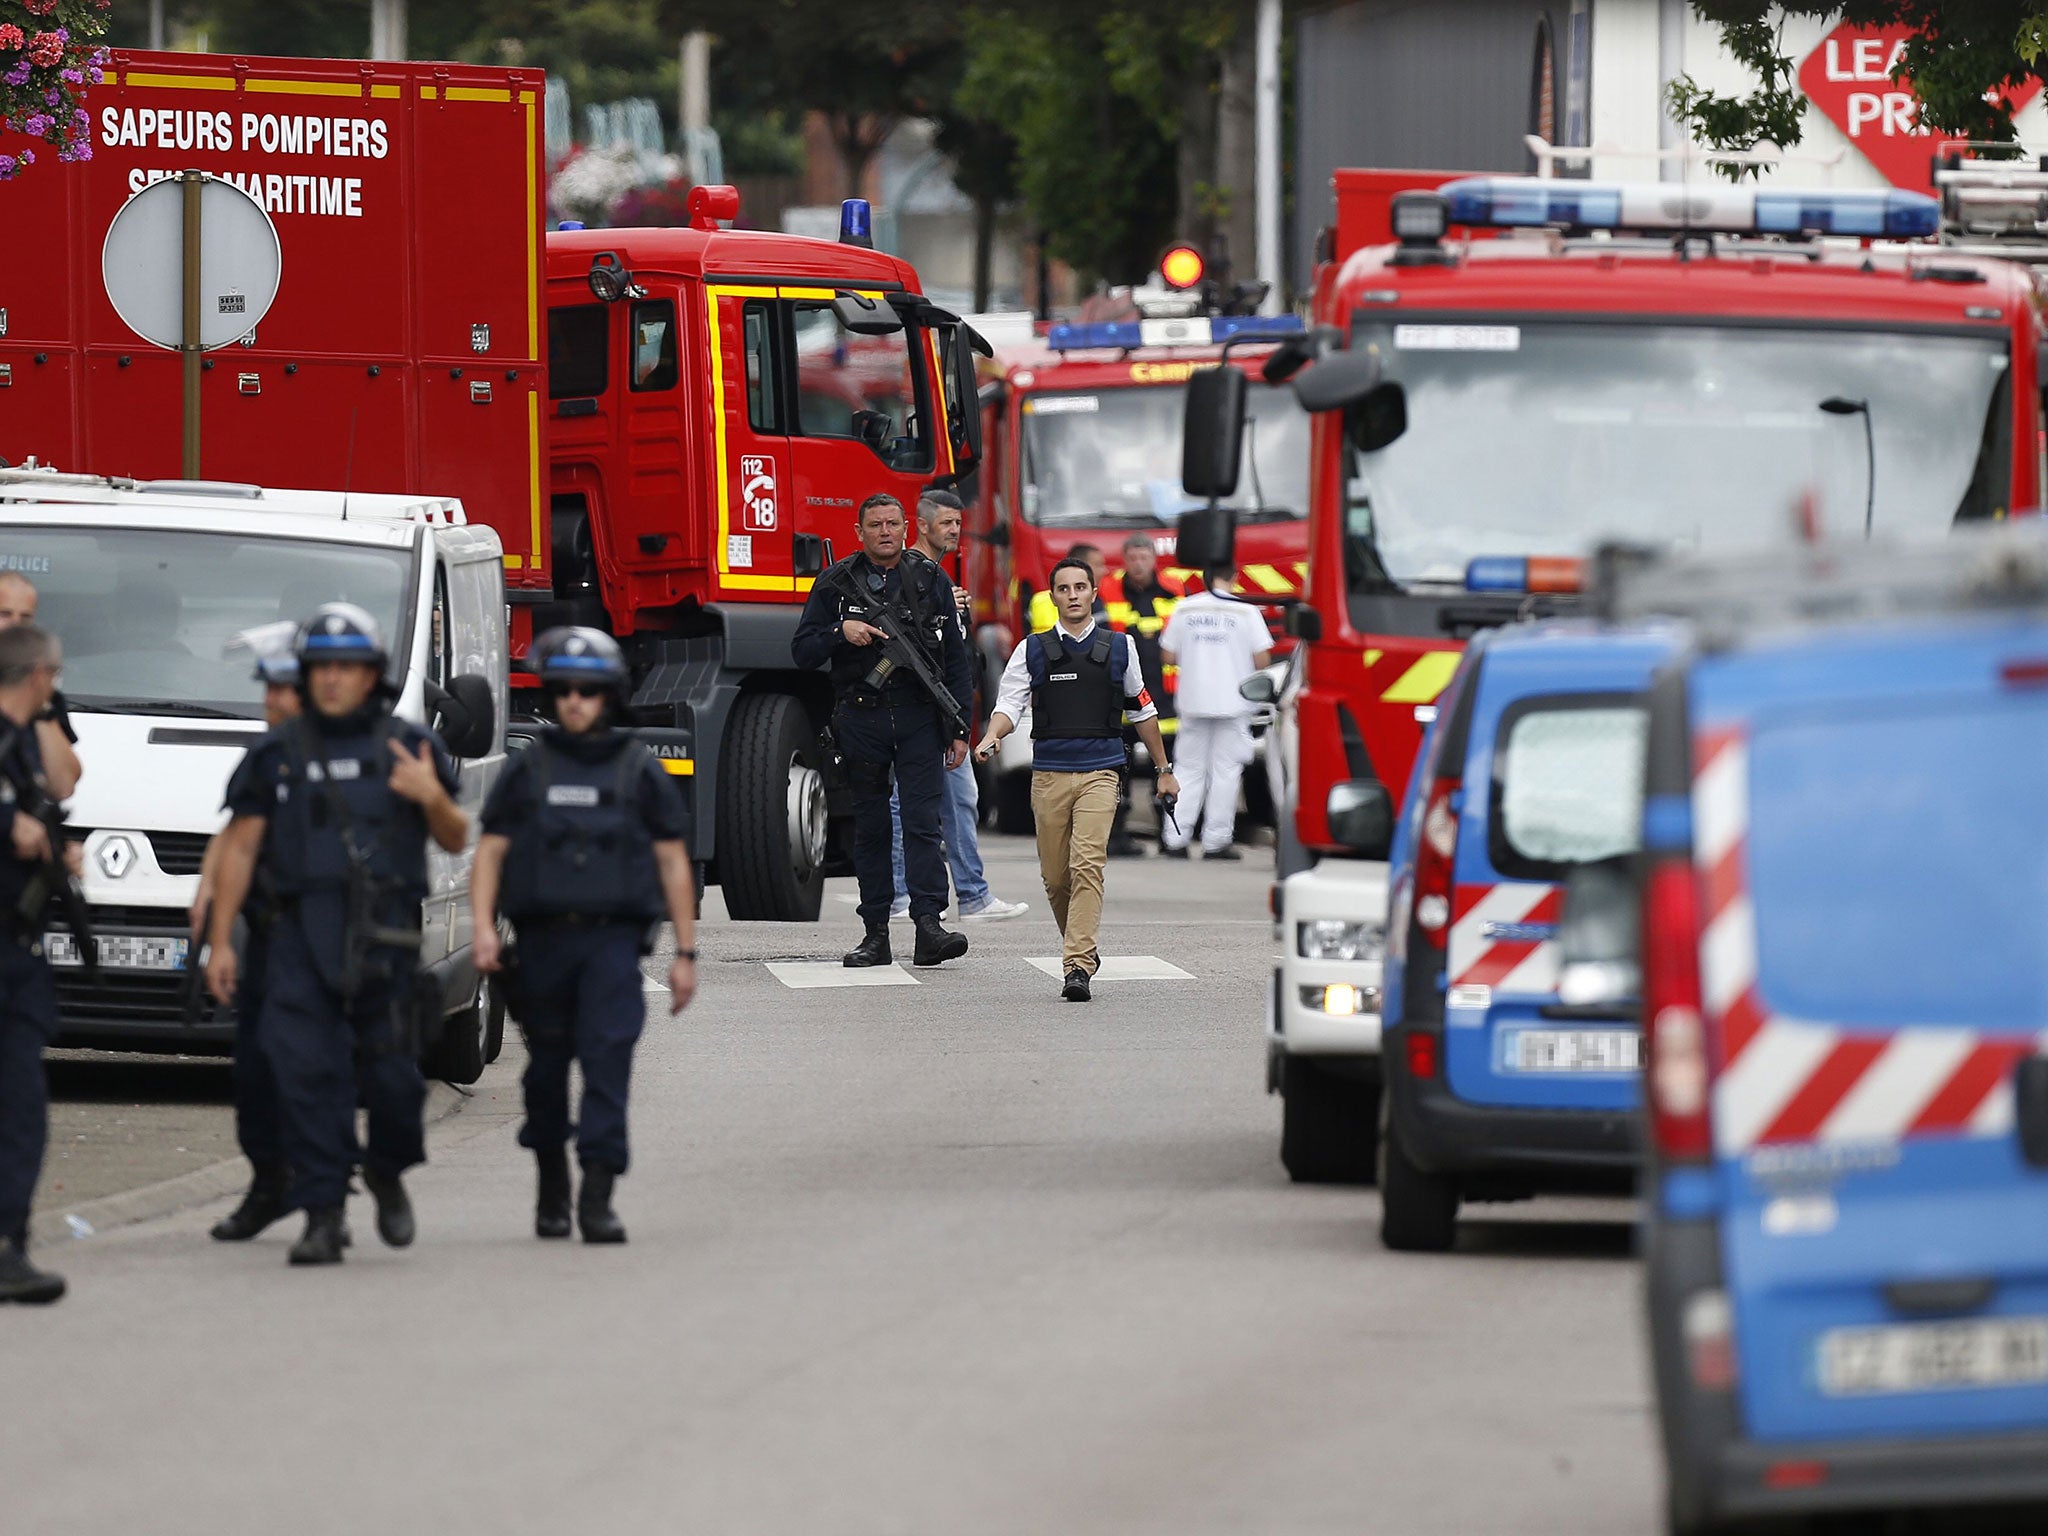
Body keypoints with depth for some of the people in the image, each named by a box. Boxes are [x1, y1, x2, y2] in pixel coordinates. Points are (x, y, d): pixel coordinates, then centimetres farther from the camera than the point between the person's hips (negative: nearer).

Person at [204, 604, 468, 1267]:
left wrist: (432, 797, -9)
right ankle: (323, 1217, -4)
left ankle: (388, 1171, 29)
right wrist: (220, 941, 5)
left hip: (384, 934, -1)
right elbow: (239, 847, 11)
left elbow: (456, 841, 13)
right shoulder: (278, 753, 10)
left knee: (390, 1071, 0)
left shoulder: (408, 746, 9)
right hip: (303, 932, 1)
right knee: (306, 1071, -8)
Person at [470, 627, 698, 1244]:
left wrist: (684, 953, 5)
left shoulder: (639, 772, 6)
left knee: (608, 1060, -15)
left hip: (612, 941, -2)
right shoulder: (526, 771, 9)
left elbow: (673, 863, 9)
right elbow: (490, 852, 8)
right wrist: (484, 929, -7)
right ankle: (551, 1187, 27)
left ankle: (598, 1196, -20)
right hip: (542, 941, 2)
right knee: (547, 1067, 9)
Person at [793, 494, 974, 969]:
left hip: (919, 716, -1)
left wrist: (958, 727, 4)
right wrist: (840, 633, -14)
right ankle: (875, 933, 7)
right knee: (870, 827, 4)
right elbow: (802, 651, 6)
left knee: (922, 819, -11)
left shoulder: (931, 581, 8)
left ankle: (928, 925, -17)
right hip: (860, 718, 1)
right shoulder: (835, 584, 7)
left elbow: (955, 659, 10)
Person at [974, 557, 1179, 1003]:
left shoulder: (1119, 647, 10)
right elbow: (1010, 704, -1)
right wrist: (991, 738, -22)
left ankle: (1077, 967, -23)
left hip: (1099, 772, -2)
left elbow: (1142, 712, 19)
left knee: (1087, 865, -17)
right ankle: (1082, 950, 28)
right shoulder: (1033, 651, 7)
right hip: (1048, 774, 2)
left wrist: (1164, 770, 24)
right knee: (1056, 875, 5)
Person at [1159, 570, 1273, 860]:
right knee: (1225, 771, 4)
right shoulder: (1245, 612, -6)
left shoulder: (1185, 609, 1)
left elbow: (1168, 656, 4)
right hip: (1232, 703, -2)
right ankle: (1216, 841, 3)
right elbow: (1262, 661, -6)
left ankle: (1175, 839, 5)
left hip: (1193, 702, 2)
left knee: (1189, 770, 10)